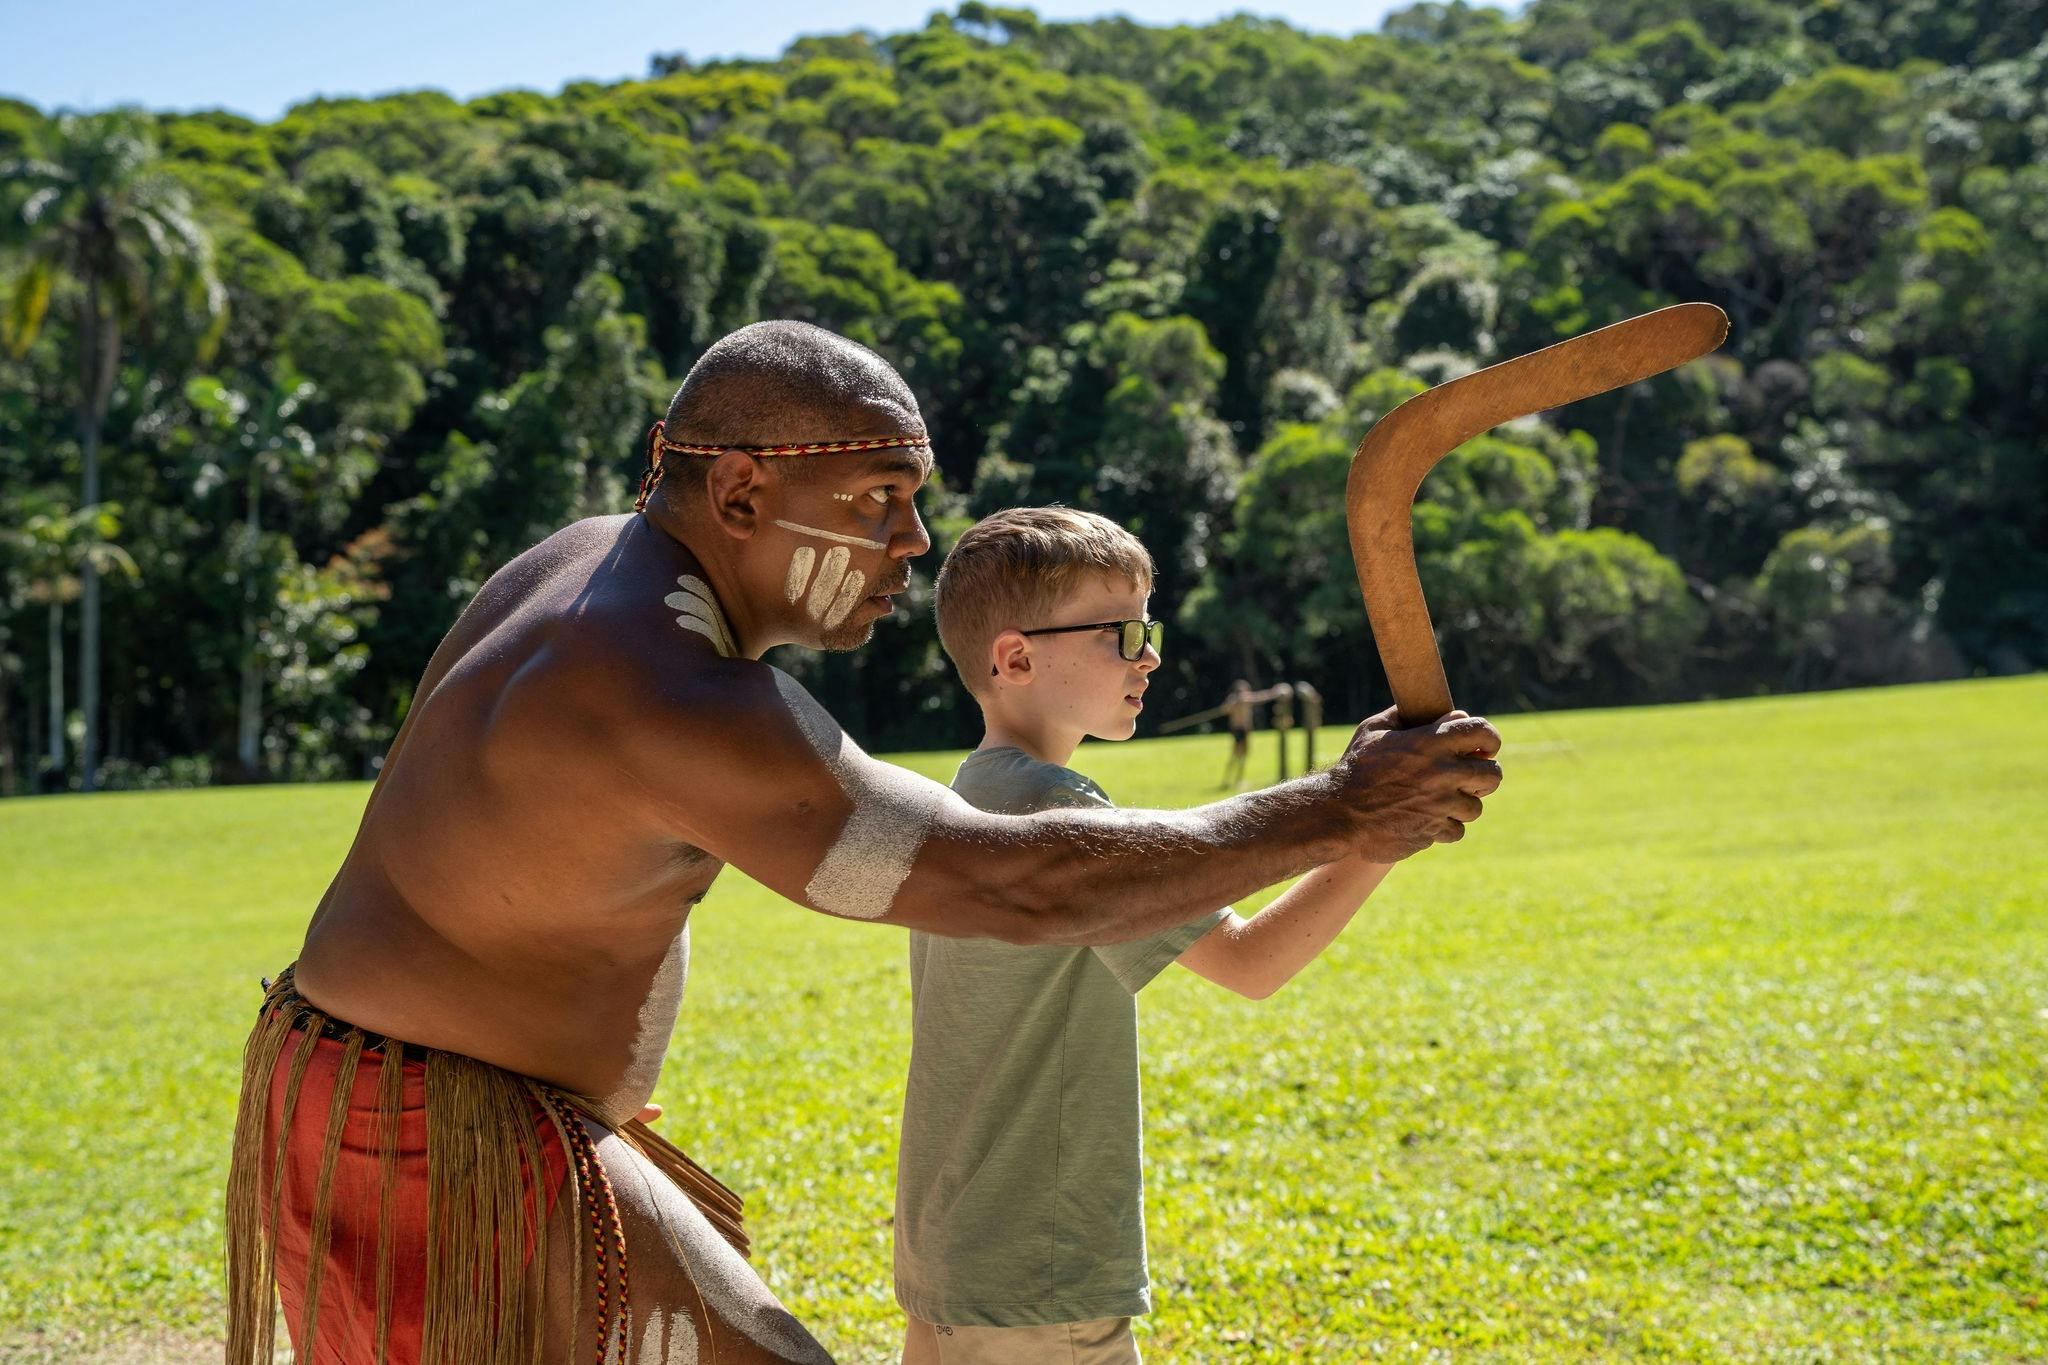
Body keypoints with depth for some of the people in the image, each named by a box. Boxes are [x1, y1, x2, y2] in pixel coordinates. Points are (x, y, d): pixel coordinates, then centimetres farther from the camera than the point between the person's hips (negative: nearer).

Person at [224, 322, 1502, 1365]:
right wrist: (1334, 816, -25)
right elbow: (1010, 882, -32)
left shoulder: (588, 563, 4)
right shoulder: (673, 702, -29)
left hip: (387, 1103, 10)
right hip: (455, 1165, -10)